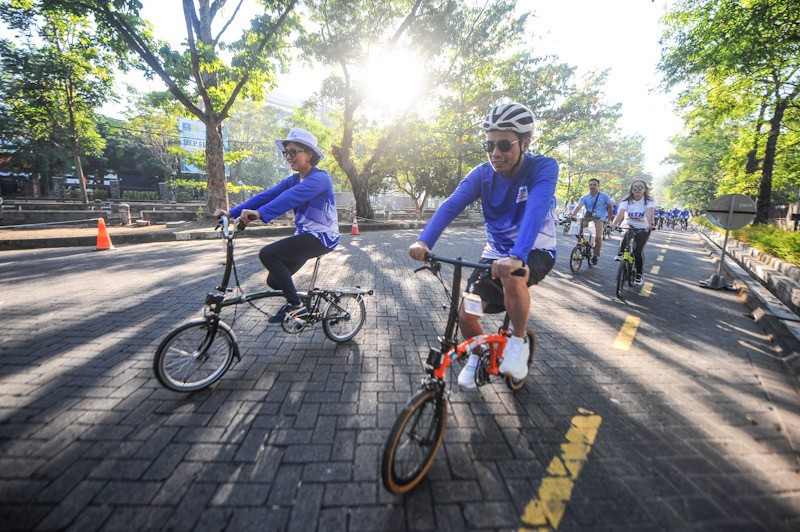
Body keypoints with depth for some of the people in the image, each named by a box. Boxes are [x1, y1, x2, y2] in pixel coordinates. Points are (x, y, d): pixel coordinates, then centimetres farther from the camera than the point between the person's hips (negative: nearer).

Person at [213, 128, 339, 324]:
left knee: (268, 254, -21)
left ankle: (297, 307, -10)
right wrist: (233, 212, -11)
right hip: (304, 235, 8)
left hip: (321, 237, -8)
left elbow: (291, 197, -32)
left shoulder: (319, 177, -14)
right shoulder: (293, 180, 11)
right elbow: (267, 195, 0)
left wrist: (260, 213, -44)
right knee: (274, 281, 5)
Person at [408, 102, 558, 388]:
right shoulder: (482, 174, -9)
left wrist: (516, 256, -53)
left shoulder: (544, 168, -18)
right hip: (496, 252, 3)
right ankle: (477, 354, 25)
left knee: (511, 276, -38)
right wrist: (424, 241, -41)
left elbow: (535, 210, -36)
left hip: (535, 250, -3)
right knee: (466, 315, -10)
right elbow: (451, 205, -24)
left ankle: (519, 341, -10)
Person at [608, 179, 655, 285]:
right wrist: (614, 223, -48)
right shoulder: (626, 201, -12)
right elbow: (620, 213, -28)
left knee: (638, 251, -11)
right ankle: (620, 253, -17)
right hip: (629, 225, 1)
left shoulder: (649, 201, -15)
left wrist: (650, 224, -54)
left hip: (643, 229, -1)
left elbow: (649, 213, -34)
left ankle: (639, 275, 9)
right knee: (627, 232, -37)